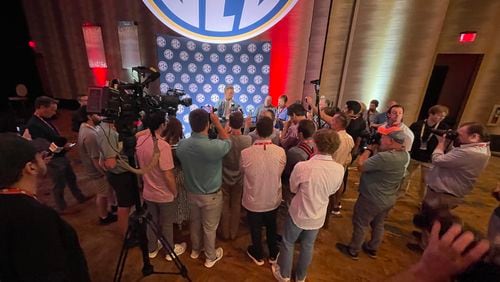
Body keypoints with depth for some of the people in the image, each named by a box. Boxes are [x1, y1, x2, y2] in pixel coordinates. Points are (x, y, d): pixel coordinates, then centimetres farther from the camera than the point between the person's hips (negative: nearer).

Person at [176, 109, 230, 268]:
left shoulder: (181, 145, -15)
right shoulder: (214, 146, -32)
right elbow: (228, 142, -10)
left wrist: (195, 129, 4)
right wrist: (217, 123, -9)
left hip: (191, 192, 5)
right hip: (211, 195, -5)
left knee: (194, 222, 27)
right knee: (210, 227, 16)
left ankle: (195, 250, 50)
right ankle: (210, 257, 39)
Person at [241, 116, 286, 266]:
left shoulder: (245, 153, -26)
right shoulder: (281, 152, -21)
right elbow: (280, 173, -4)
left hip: (253, 201, -1)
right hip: (273, 200, 2)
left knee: (256, 229, 24)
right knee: (271, 226, 27)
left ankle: (258, 255, 48)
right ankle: (273, 254, 49)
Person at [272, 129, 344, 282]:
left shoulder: (302, 166, -30)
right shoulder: (339, 169, -18)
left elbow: (293, 188, -11)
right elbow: (332, 191, 0)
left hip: (298, 214, -3)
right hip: (318, 217, 4)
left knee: (288, 243, 23)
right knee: (308, 246, 27)